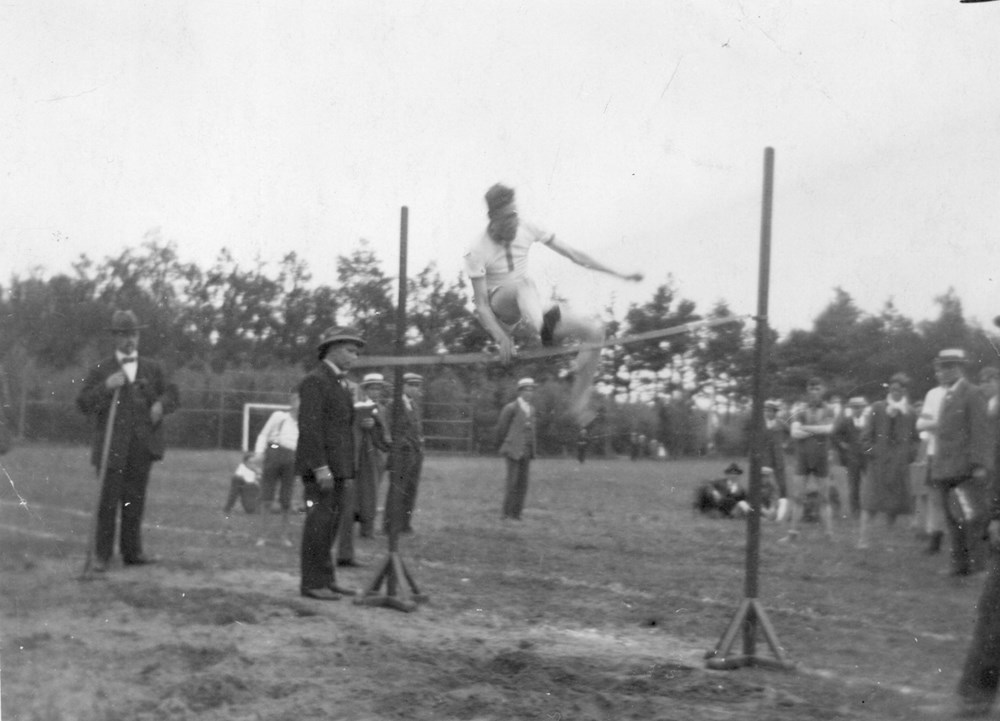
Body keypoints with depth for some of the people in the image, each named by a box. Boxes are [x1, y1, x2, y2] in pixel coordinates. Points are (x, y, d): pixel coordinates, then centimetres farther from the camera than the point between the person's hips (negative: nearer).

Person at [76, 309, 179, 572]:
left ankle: (132, 551, 16)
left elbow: (173, 394, 13)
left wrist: (161, 404, -9)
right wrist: (106, 387, -17)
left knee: (135, 501, 7)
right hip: (112, 446, -3)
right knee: (109, 500, -6)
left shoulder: (153, 368, 12)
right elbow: (83, 403, -2)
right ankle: (102, 555, -1)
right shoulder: (101, 370, 4)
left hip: (143, 445, 3)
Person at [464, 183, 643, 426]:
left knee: (595, 329, -13)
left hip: (528, 310, 5)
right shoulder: (477, 252, -15)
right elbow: (481, 305, -16)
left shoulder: (526, 229, -2)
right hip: (499, 309, -5)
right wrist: (501, 338, -31)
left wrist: (619, 274, 3)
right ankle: (542, 329, -68)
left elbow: (573, 254, 3)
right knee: (524, 284, -39)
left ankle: (578, 403, -12)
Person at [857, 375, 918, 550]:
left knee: (895, 503, 6)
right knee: (870, 502, -9)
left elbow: (915, 438, 14)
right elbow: (867, 435, 3)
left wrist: (910, 454, 0)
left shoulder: (910, 413, 9)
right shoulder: (878, 408, 4)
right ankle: (863, 538, -12)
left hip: (900, 464, 2)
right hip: (878, 462, -2)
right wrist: (871, 451, -7)